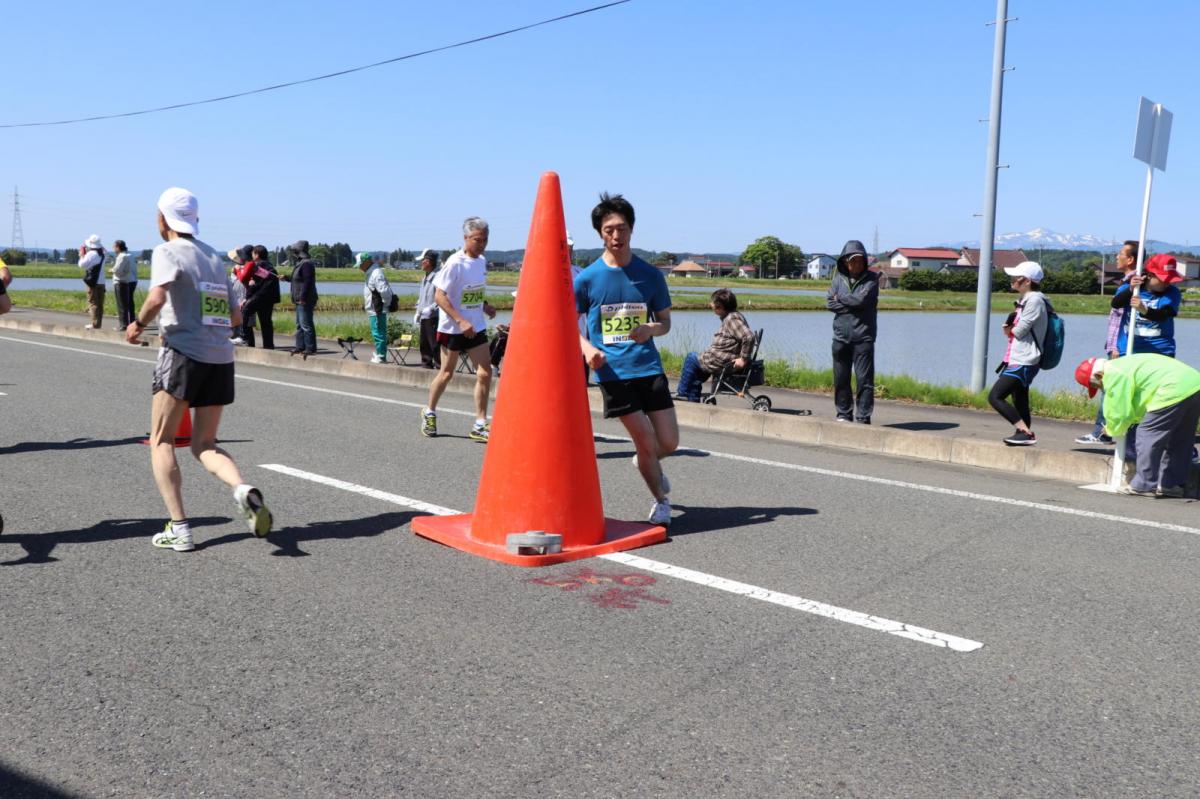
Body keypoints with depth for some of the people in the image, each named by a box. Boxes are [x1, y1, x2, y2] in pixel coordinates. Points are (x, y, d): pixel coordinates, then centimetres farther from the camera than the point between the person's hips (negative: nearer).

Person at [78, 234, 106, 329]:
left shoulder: (91, 254, -13)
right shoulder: (102, 254, 12)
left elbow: (82, 265, -12)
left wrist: (82, 255, 2)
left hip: (93, 282, -7)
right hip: (101, 282, 7)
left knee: (93, 303, -4)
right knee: (100, 304, 8)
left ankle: (94, 324, -7)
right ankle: (98, 323, 12)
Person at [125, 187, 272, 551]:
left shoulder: (167, 251, -4)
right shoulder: (215, 257, 16)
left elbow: (157, 297, -22)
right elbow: (235, 317, 15)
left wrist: (138, 323, -4)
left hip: (183, 355, -6)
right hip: (221, 359, 6)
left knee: (161, 442, 7)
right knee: (204, 444, 14)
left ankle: (178, 528, -1)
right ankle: (242, 488, -15)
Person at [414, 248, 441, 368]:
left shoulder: (438, 277, -14)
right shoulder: (425, 278, 17)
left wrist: (430, 309, -20)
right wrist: (417, 312, 18)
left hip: (433, 318, -10)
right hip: (423, 318, 10)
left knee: (435, 345, -9)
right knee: (424, 344, 15)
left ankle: (440, 366, -6)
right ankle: (426, 365, 24)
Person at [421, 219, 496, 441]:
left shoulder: (482, 261, 6)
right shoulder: (455, 263, -17)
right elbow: (439, 296, -20)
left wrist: (484, 306, 2)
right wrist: (461, 321, -27)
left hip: (476, 327, 6)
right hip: (452, 328, -6)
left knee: (485, 373, -3)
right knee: (447, 373, 8)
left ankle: (480, 425, 3)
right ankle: (429, 413, 31)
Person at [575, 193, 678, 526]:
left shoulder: (650, 275, 3)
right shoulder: (586, 278, -2)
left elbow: (665, 322, 10)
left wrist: (651, 329, -13)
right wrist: (587, 346, -15)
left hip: (649, 366, 2)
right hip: (612, 371, -2)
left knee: (669, 442, 2)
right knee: (647, 442, -2)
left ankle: (644, 462, 39)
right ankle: (660, 501, 24)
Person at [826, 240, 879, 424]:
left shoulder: (871, 278, 0)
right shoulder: (838, 278, 10)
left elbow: (862, 299, -15)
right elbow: (829, 303, 0)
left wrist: (841, 297, -1)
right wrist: (852, 304, -10)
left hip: (863, 336, -4)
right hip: (841, 336, 4)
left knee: (864, 379, -5)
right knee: (841, 379, 9)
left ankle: (863, 417, 0)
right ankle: (843, 414, 20)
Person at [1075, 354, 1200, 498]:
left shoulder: (1114, 375, -7)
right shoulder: (1124, 364, 25)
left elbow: (1119, 412, -3)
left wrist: (1112, 430, 16)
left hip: (1175, 391, -11)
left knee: (1147, 435, -3)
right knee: (1179, 440, 18)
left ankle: (1144, 486, 2)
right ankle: (1172, 484, 27)